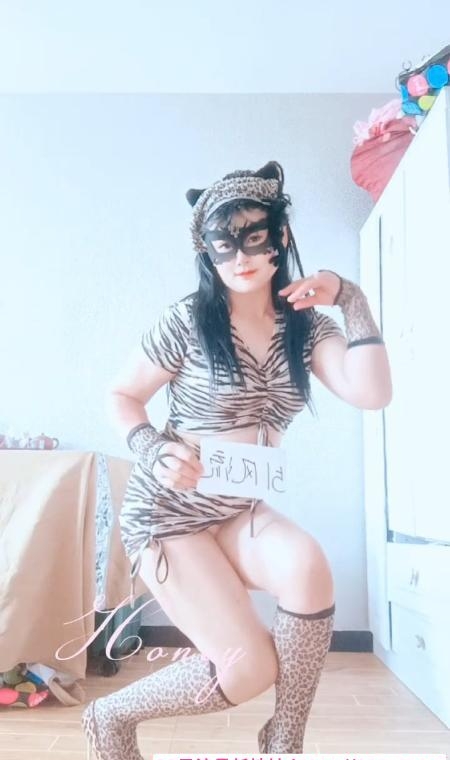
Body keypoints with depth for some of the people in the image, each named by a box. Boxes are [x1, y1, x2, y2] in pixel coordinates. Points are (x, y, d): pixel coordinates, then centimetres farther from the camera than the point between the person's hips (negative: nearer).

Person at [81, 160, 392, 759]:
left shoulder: (306, 326, -2)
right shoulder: (187, 321, -13)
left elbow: (371, 393, -16)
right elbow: (122, 396, -3)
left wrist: (352, 298, -17)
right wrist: (154, 451, -21)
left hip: (239, 512, 4)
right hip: (166, 512, -4)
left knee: (308, 566, -29)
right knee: (251, 669, -13)